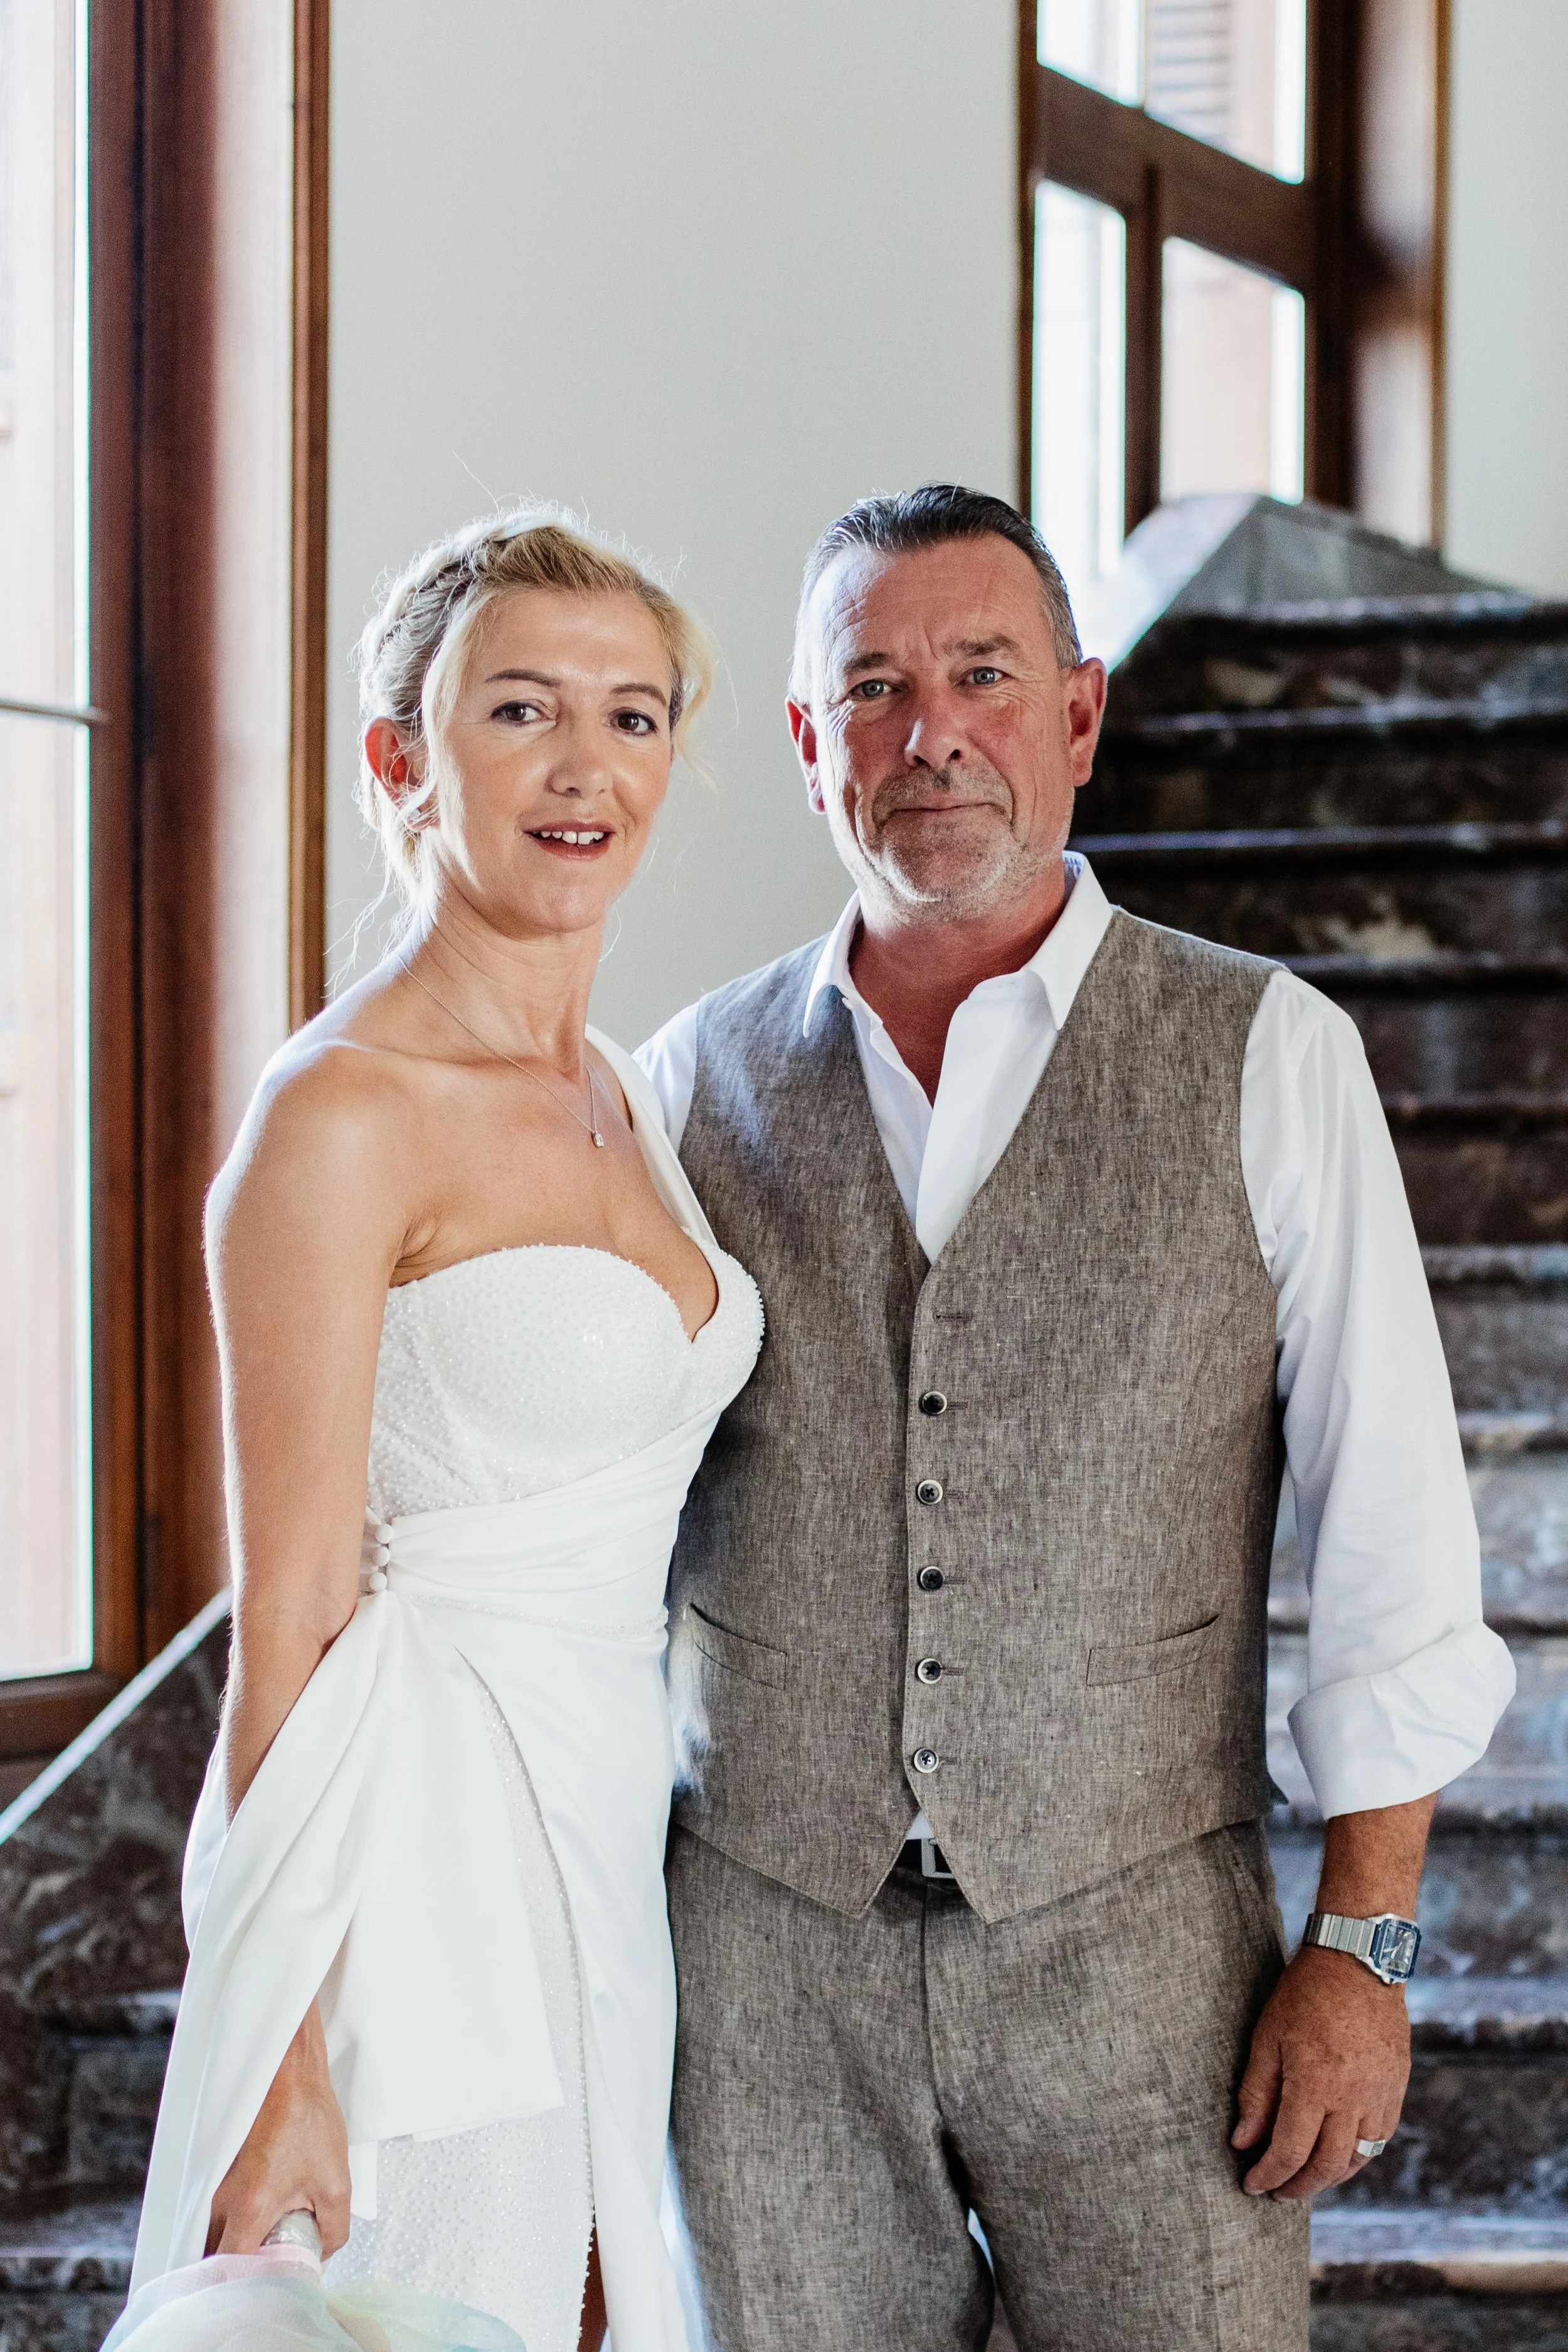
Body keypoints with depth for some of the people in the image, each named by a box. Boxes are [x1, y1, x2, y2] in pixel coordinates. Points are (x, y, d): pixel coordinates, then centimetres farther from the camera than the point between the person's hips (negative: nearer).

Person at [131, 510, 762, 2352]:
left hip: (596, 1848, 8)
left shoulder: (617, 1097, 12)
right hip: (419, 1856, -8)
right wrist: (286, 2075, -17)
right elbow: (292, 1615, -15)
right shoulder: (338, 1117, -13)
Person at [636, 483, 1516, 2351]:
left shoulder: (1265, 1062, -1)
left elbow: (1392, 1533, -3)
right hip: (768, 1958, 2)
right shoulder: (698, 1087, 5)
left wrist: (1362, 1951, -8)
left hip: (1134, 1941, -2)